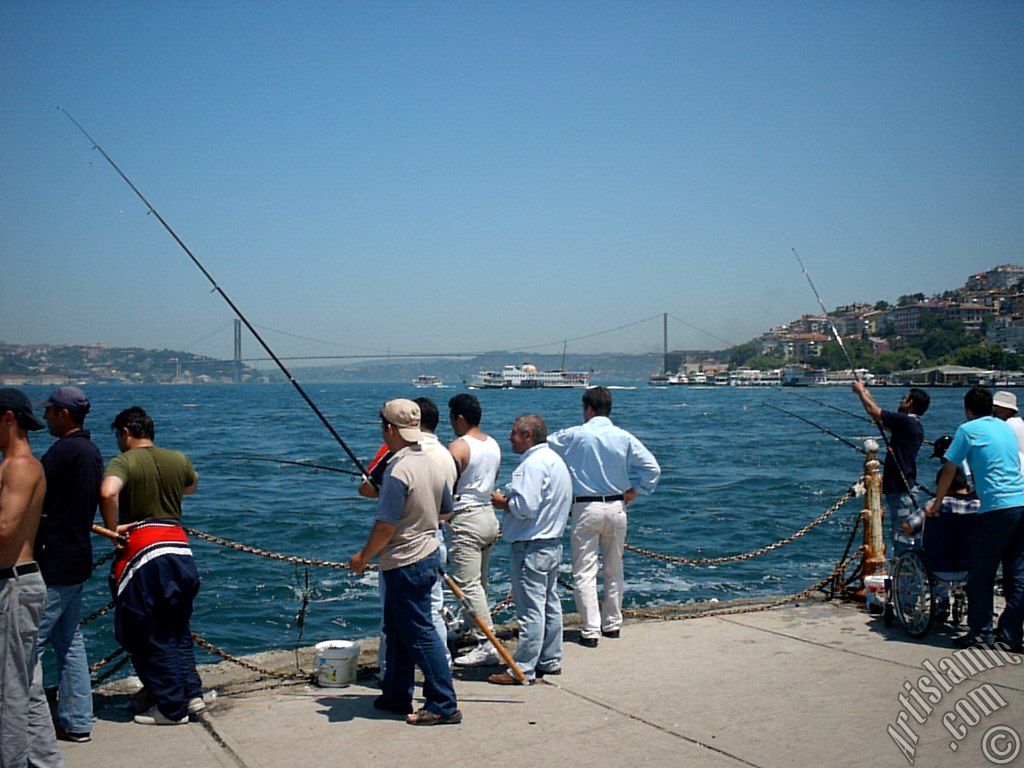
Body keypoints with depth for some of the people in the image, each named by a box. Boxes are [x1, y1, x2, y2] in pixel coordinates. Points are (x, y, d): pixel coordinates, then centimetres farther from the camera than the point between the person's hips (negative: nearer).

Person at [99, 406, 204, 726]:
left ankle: (173, 708, 11)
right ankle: (192, 694, 18)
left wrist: (113, 528, -14)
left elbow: (108, 492, -28)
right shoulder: (178, 459, 8)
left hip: (142, 553, -5)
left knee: (148, 638, 7)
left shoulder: (123, 462, -7)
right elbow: (191, 487, 29)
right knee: (176, 629, 21)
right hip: (180, 549, 5)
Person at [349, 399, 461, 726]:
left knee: (420, 634, -2)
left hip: (405, 564, -9)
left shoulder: (398, 470, -22)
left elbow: (385, 527, -23)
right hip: (428, 555, 9)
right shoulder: (433, 465, 5)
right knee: (397, 629, 20)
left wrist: (363, 557, -8)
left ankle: (444, 705, 5)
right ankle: (396, 695, 31)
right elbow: (446, 511, 17)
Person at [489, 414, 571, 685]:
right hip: (552, 542, 11)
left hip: (531, 547, -11)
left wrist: (502, 502, -8)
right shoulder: (554, 459, 15)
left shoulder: (533, 463, -18)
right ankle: (550, 661, 25)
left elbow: (526, 506, -26)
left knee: (530, 609, -5)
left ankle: (523, 670, 0)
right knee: (550, 605, 16)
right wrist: (510, 497, 9)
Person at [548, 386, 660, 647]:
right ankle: (613, 623, 25)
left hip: (586, 508, -3)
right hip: (617, 507, 4)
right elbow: (652, 467, -2)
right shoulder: (624, 437, 0)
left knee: (585, 572, 1)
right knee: (614, 569, 16)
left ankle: (590, 630, -2)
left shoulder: (575, 435, -8)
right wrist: (635, 491, 8)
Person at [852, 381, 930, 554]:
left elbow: (873, 411, -11)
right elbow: (882, 419, 24)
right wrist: (867, 393, 30)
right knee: (912, 534, 15)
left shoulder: (906, 421, -16)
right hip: (907, 488, 10)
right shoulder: (915, 425, 12)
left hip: (900, 490, -10)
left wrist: (860, 391, 6)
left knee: (901, 536, -7)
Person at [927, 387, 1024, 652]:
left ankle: (979, 632, 6)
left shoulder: (968, 430, 0)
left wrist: (936, 503, 16)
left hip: (997, 508, -6)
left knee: (980, 573, 3)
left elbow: (949, 471, 3)